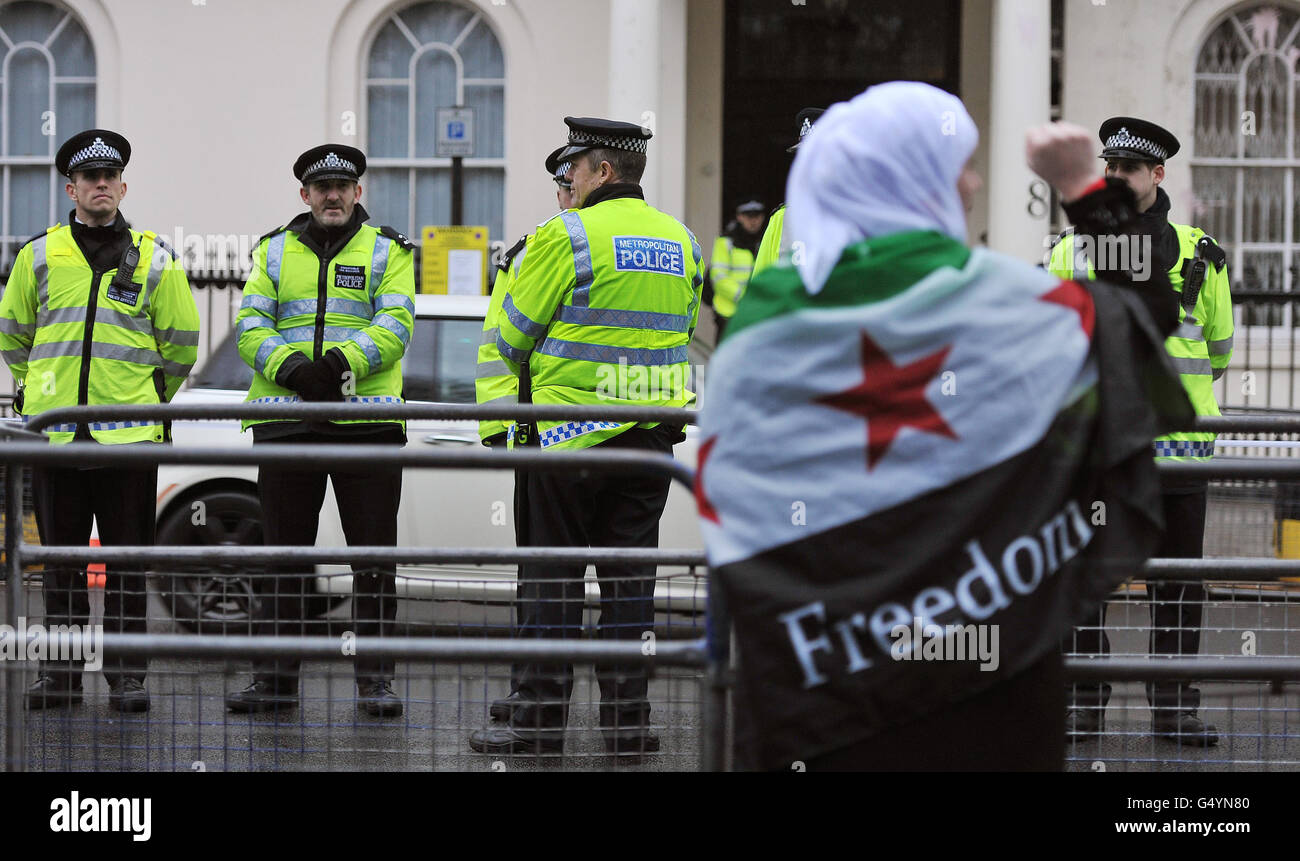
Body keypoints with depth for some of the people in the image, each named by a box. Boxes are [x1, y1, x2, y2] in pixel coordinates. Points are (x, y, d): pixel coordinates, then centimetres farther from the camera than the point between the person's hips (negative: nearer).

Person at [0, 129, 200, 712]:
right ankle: (60, 673, 15)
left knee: (128, 559, 1)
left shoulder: (154, 259, 6)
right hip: (55, 430, 1)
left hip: (130, 431, -1)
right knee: (60, 557, 7)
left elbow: (181, 341, 13)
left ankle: (127, 676, 7)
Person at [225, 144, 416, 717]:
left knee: (373, 553, -1)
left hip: (366, 417, -2)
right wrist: (291, 367, -15)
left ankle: (375, 680, 6)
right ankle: (274, 679, 13)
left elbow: (395, 325, -6)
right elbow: (251, 325, 4)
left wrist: (342, 362, -22)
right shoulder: (275, 251, 14)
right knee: (282, 553, 6)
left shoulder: (388, 251, 7)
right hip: (286, 419, 2)